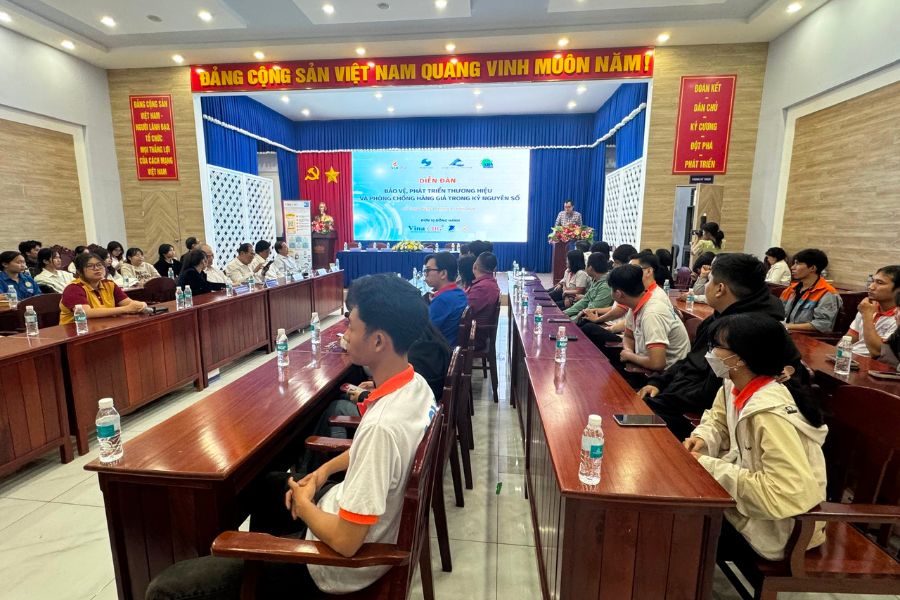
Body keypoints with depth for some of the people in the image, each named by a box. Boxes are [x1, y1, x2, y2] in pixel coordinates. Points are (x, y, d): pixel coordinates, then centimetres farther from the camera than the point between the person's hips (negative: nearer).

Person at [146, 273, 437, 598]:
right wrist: (325, 470, 1)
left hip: (341, 562, -8)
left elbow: (345, 542, -27)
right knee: (267, 485, 32)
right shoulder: (416, 385, -8)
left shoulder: (383, 425, -37)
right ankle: (258, 557, 55)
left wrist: (303, 505, -10)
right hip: (354, 512, 9)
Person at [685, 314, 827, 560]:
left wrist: (711, 467, -28)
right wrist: (702, 439, -10)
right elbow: (717, 420, 12)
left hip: (779, 524, -7)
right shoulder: (734, 386, -6)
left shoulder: (771, 413, -32)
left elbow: (788, 494, -36)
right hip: (754, 495, 7)